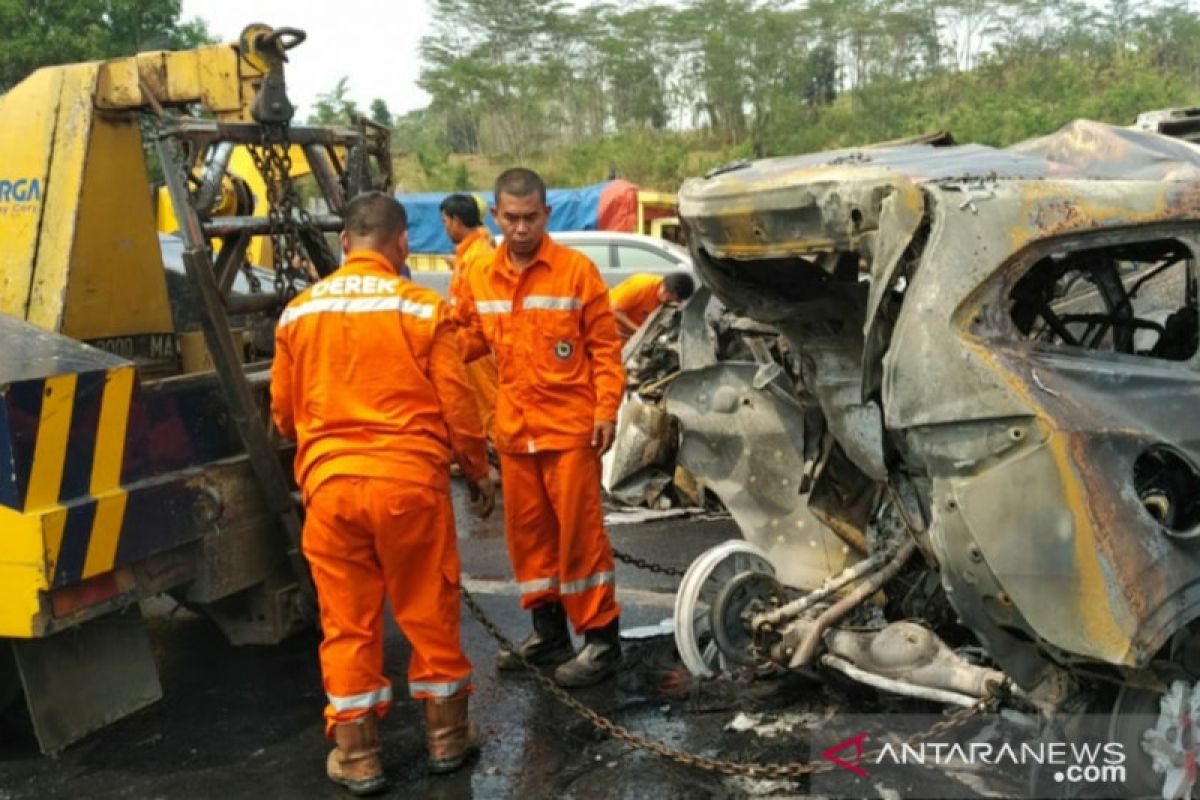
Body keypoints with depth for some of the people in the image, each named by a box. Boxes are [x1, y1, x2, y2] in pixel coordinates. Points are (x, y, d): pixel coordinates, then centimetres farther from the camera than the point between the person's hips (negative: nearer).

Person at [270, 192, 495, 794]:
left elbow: (283, 412, 12)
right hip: (411, 481, -2)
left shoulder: (299, 312, 5)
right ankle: (446, 736, 26)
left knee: (347, 621, 11)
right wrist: (477, 471, 13)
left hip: (328, 485, 2)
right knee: (429, 611, 12)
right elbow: (455, 404, -3)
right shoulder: (422, 309, -5)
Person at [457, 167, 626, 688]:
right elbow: (470, 340, 14)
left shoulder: (576, 269, -5)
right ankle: (548, 631, 28)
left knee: (579, 531, 0)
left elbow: (605, 347, -4)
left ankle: (601, 639, 12)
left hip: (571, 428, -5)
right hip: (514, 431, 5)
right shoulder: (480, 279, 6)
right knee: (527, 531, 13)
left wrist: (606, 409, -10)